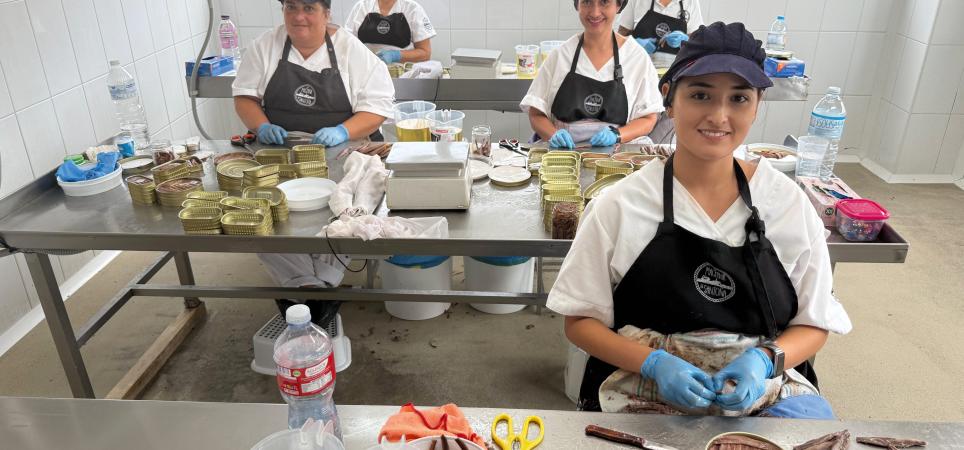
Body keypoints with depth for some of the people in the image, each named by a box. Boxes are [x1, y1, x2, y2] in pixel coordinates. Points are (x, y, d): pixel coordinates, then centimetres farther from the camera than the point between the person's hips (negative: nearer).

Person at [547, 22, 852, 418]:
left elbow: (813, 323, 7)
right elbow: (580, 321, -3)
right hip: (645, 391, -2)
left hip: (763, 389, 3)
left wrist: (763, 360, -13)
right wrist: (654, 363, -18)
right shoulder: (620, 206, -9)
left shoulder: (789, 203, -2)